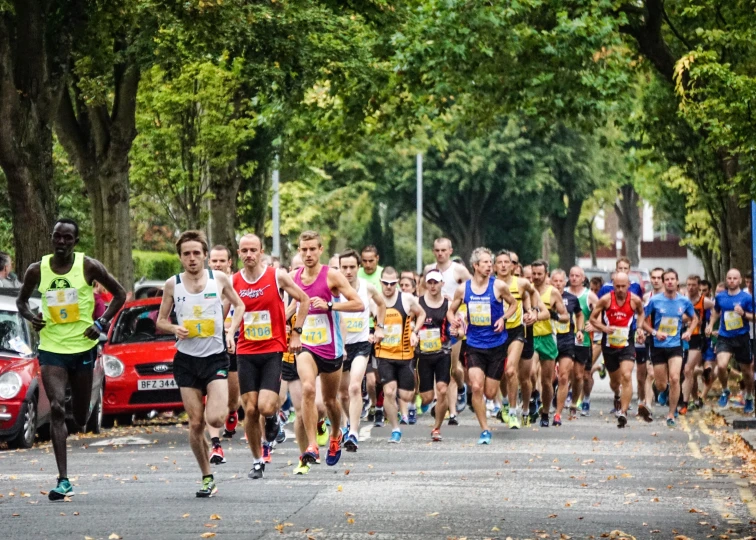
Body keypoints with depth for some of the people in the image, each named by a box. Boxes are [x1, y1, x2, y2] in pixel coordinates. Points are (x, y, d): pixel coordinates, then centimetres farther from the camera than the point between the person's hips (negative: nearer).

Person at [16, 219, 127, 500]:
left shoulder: (89, 266, -5)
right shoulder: (37, 270, 0)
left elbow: (119, 294, 4)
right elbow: (21, 301, 15)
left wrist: (102, 323, -7)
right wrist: (31, 317, -6)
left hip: (83, 347, 0)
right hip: (51, 349, 0)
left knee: (80, 416, 9)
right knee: (57, 408, -15)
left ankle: (83, 409, 50)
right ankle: (63, 480, -16)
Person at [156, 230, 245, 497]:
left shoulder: (219, 279, -1)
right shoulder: (172, 285, 1)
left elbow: (239, 305, 14)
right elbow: (161, 321, 9)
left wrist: (231, 331, -1)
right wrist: (174, 329, -13)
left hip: (216, 357, -1)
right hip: (186, 359, 1)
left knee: (215, 419, -19)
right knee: (195, 424, 0)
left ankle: (223, 407, 19)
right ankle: (207, 478, 14)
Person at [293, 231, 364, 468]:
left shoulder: (332, 276, -9)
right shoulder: (293, 277, 3)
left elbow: (358, 304, -14)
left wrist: (329, 305, -23)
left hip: (330, 348, -1)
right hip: (305, 345, 1)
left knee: (330, 399, 14)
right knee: (308, 388, -26)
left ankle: (336, 435, 46)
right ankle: (312, 446, -27)